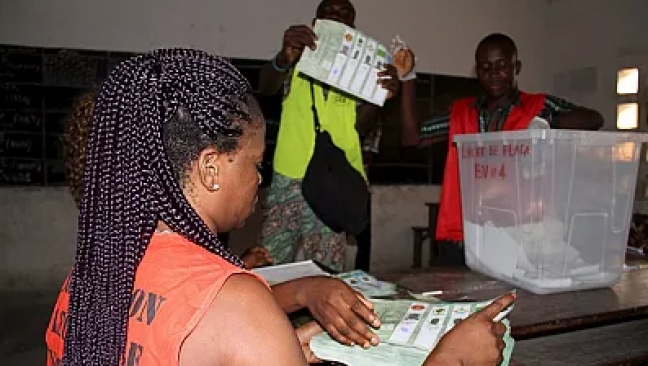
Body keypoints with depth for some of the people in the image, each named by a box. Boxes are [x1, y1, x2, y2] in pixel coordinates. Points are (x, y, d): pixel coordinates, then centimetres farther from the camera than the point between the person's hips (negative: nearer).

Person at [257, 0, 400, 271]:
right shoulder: (299, 58, 11)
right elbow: (265, 88, -9)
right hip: (290, 176, 0)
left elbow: (362, 128, 2)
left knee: (323, 267, -2)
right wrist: (284, 58, -30)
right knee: (272, 261, -2)